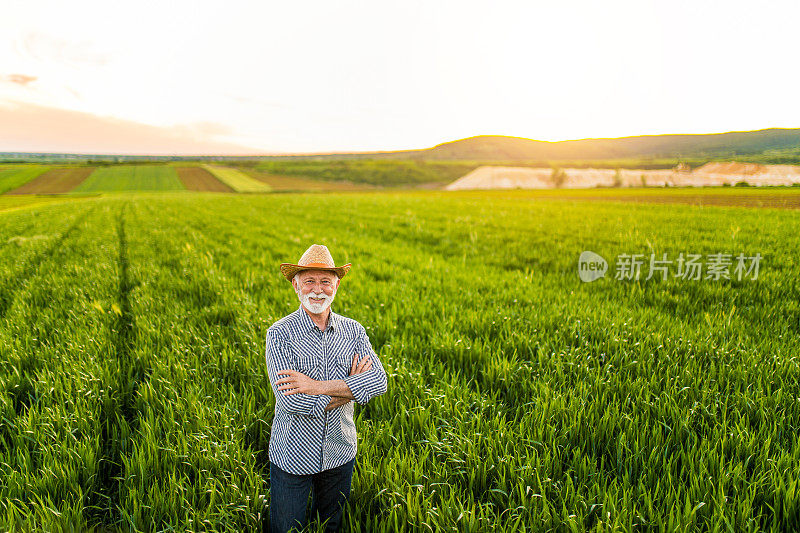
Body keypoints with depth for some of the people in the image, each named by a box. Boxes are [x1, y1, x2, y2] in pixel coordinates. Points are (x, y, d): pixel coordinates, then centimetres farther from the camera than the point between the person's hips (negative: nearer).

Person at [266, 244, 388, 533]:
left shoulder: (353, 330, -4)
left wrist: (318, 386, -26)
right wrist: (351, 386, -17)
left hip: (340, 453, 3)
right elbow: (291, 401, -24)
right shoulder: (279, 333, -14)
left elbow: (379, 381, -18)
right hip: (293, 455, -3)